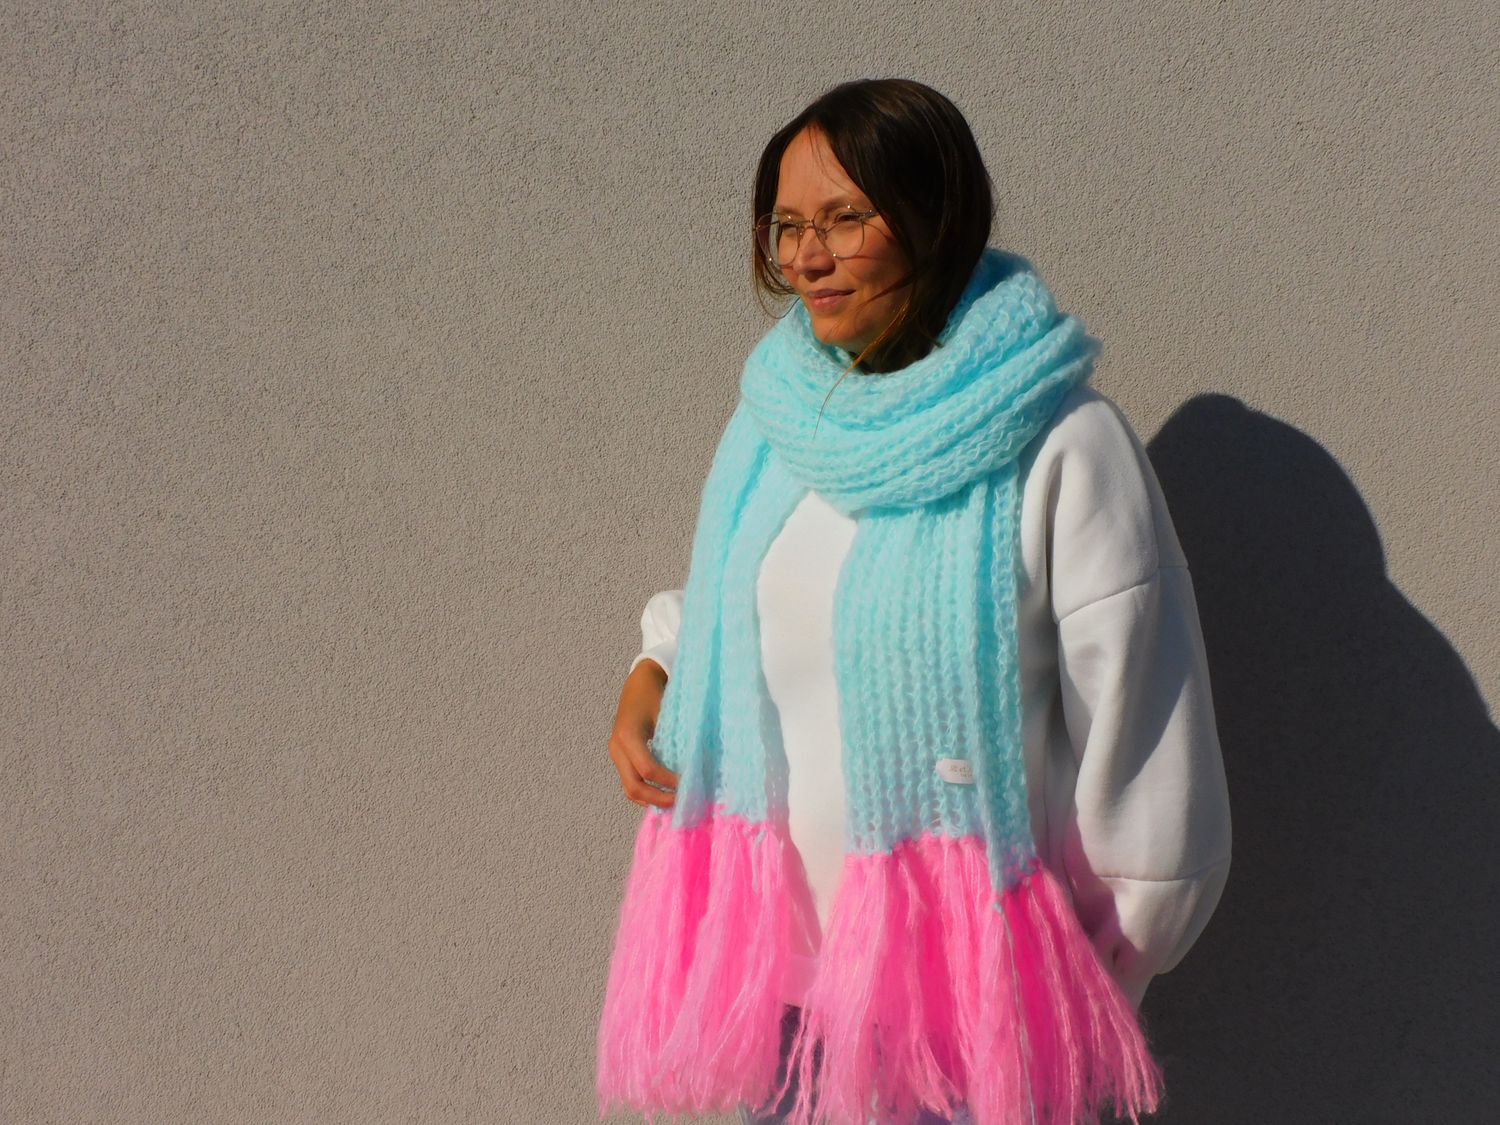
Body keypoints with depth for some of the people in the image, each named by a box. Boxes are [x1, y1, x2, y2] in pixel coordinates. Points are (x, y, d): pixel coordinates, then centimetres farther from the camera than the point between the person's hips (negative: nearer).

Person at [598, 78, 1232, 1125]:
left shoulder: (1059, 444, -16)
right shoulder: (778, 410, 3)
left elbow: (1138, 739, -12)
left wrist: (1100, 990, -5)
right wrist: (655, 674, 0)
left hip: (973, 977, -5)